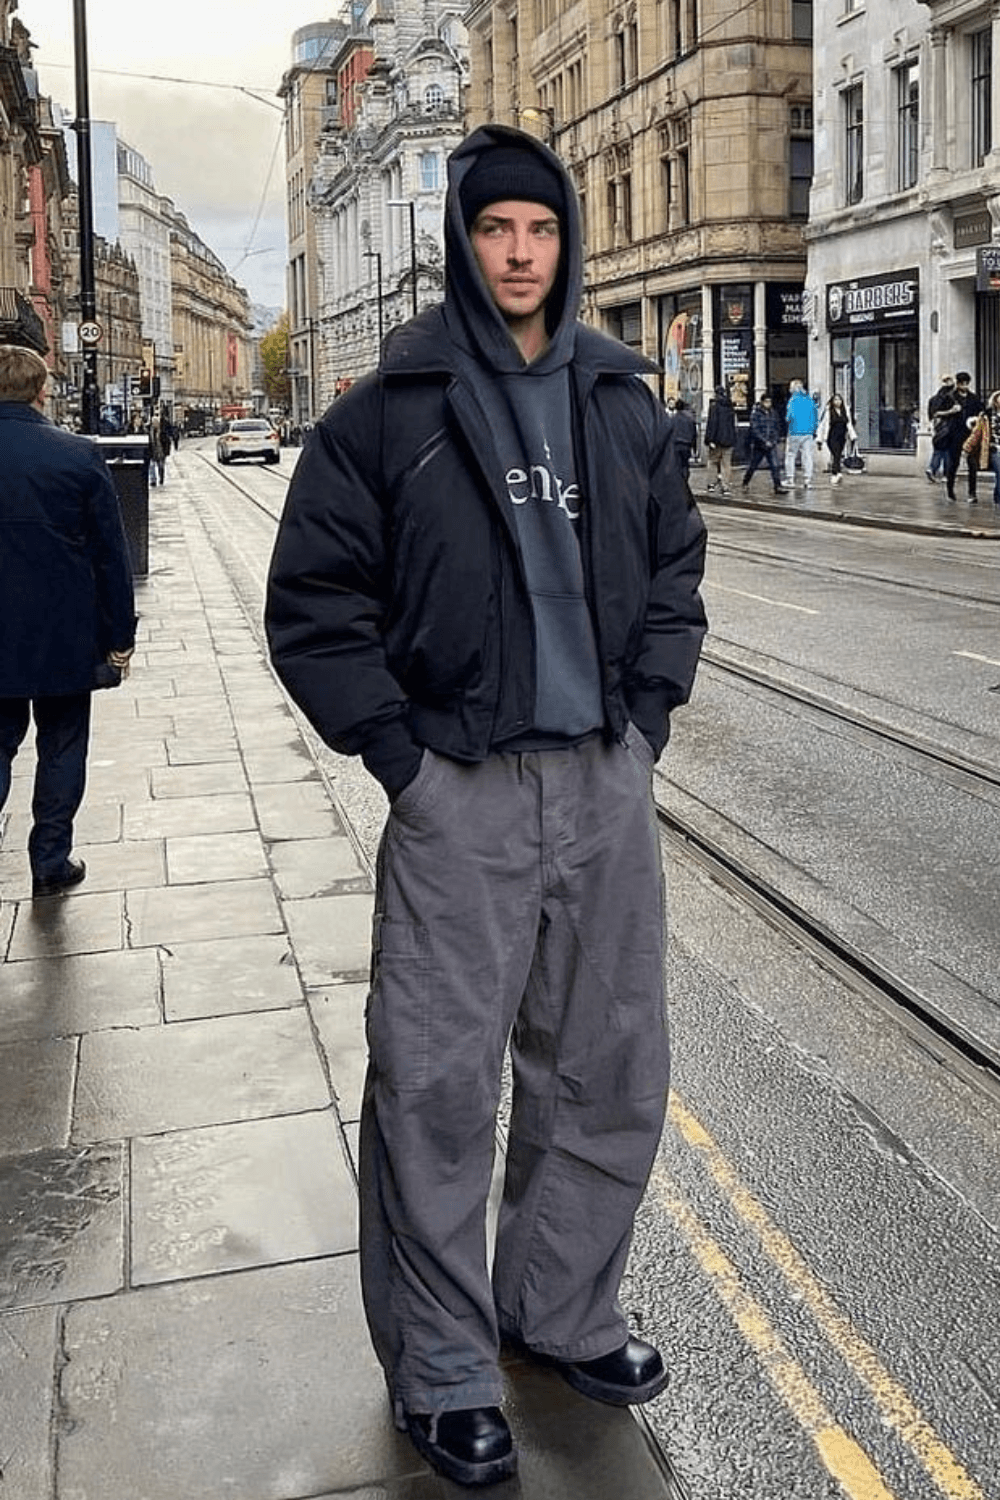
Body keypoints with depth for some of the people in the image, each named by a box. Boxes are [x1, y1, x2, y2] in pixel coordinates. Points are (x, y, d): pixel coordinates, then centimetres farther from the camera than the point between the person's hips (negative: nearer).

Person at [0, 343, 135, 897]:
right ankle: (51, 862, 21)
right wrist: (119, 636, 1)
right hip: (66, 640, -1)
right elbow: (111, 555, -8)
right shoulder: (78, 455, -11)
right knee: (61, 747, 13)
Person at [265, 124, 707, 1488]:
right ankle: (442, 1374, 21)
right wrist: (401, 751, -8)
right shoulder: (391, 412, -3)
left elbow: (675, 571, 18)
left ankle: (562, 1312, 36)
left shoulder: (624, 405, 9)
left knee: (609, 1081, 14)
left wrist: (647, 712, 6)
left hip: (608, 789, 5)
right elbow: (311, 601, -3)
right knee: (438, 1094, 2)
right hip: (461, 799, -4)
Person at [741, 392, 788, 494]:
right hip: (758, 445, -3)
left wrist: (776, 439, 0)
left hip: (771, 445, 3)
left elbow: (777, 427, 16)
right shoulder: (756, 413, -9)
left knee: (775, 466, -10)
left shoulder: (773, 413, 7)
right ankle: (746, 482, 37)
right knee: (753, 465, 14)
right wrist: (765, 441, -21)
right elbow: (755, 429, -16)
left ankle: (778, 487, -12)